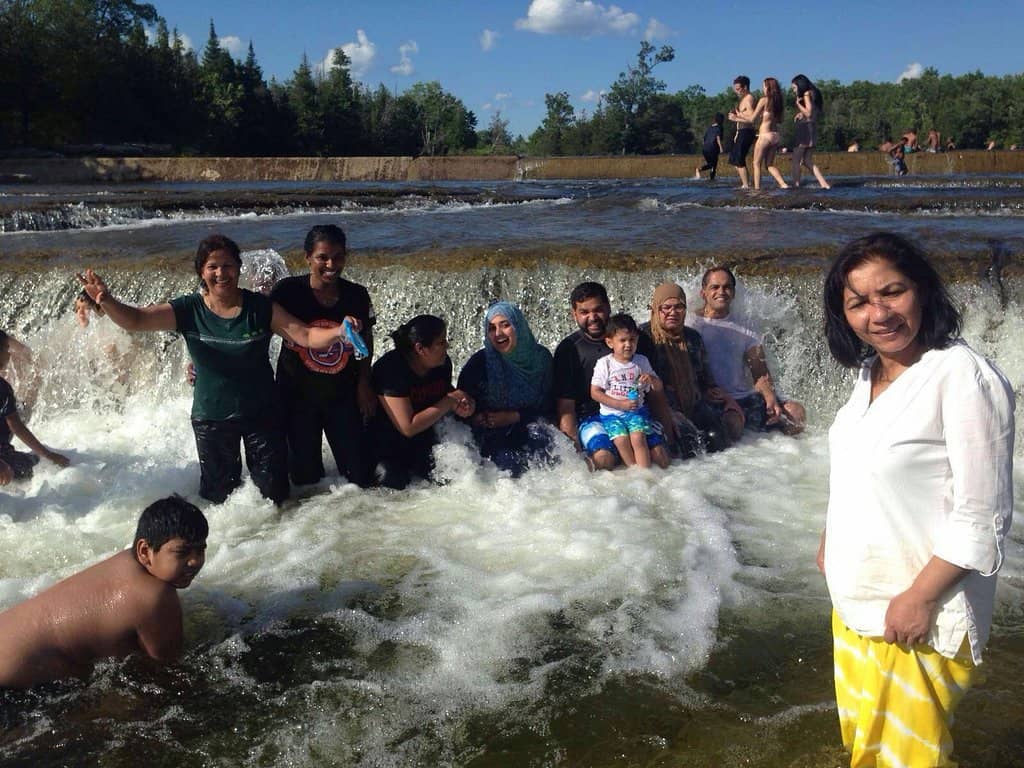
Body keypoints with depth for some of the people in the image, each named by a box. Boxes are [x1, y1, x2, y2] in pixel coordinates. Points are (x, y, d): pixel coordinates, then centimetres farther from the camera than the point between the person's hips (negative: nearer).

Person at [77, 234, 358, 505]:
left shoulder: (261, 308, -11)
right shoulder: (188, 310, -9)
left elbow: (307, 336, -14)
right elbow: (134, 320, -15)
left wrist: (339, 332, -33)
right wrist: (106, 301, -35)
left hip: (261, 414, 0)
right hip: (211, 418, 1)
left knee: (274, 495, 8)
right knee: (219, 495, 14)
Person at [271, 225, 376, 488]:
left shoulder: (357, 295, -6)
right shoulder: (288, 291, -13)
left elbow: (366, 342, 8)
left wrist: (364, 383, 2)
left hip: (343, 395, 2)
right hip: (297, 395, -1)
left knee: (360, 477, 5)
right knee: (305, 478, 6)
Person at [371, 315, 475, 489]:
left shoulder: (443, 363, -8)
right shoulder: (390, 369, -28)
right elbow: (408, 427, -31)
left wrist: (459, 405, -12)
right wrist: (450, 402, -26)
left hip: (423, 442, 6)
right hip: (387, 447, -5)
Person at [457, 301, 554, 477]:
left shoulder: (541, 357, -3)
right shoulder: (480, 362, -7)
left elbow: (548, 406, 0)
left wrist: (514, 417, -14)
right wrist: (475, 418, -21)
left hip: (528, 424, 2)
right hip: (491, 435, -1)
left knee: (539, 436, -31)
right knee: (507, 461, -30)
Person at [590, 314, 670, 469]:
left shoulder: (642, 361, 6)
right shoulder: (604, 363, -4)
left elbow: (658, 388, 13)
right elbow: (595, 392, -7)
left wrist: (652, 379, -13)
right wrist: (620, 404, -15)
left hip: (637, 411, 1)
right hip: (611, 413, -1)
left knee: (638, 437, -24)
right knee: (622, 440, -25)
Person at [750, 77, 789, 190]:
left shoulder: (764, 100, -9)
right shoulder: (778, 101, 10)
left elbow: (753, 119, -6)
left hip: (765, 135, -7)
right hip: (776, 135, 7)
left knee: (757, 163, 5)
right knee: (769, 164, 13)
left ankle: (757, 188, 1)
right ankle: (783, 184, -2)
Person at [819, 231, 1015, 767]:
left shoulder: (962, 377, -21)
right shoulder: (871, 373, 5)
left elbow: (981, 519, -21)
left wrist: (920, 598, -20)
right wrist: (830, 541, 18)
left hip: (917, 613, -8)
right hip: (855, 600, 8)